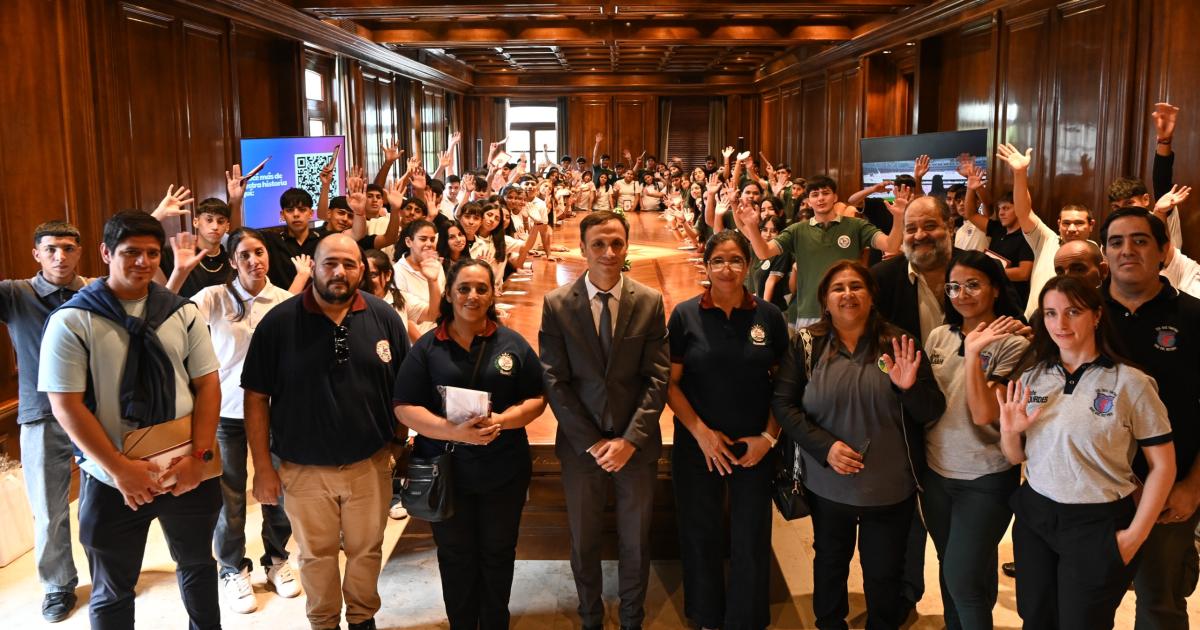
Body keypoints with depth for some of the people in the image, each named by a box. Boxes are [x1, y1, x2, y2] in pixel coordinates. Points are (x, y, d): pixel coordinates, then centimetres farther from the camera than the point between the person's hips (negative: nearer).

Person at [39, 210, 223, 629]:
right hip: (112, 481, -2)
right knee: (113, 590, 16)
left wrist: (199, 456, -11)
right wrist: (121, 470, -17)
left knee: (198, 564, 22)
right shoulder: (71, 322, -9)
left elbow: (207, 384, 0)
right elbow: (66, 406, -12)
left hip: (188, 472, 3)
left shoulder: (183, 314, 0)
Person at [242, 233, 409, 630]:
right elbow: (256, 397, -6)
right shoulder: (278, 322, -9)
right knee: (316, 555, 17)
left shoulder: (384, 318, -5)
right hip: (304, 469, -1)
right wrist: (262, 467, -7)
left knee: (366, 550, 18)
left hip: (370, 463, 1)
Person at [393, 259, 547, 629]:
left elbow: (537, 399, 1)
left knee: (498, 554, 15)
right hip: (446, 471, 0)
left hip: (504, 471, 1)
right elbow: (405, 408, -7)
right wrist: (454, 431, -22)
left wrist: (502, 421, -18)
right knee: (455, 557, 14)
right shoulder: (427, 348, -2)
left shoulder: (513, 344, 0)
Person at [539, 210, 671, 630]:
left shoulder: (649, 303, -4)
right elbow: (555, 381, -7)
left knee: (636, 541, 14)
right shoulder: (556, 304, -6)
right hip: (581, 442, 0)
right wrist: (591, 442, -11)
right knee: (584, 541, 15)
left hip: (636, 443, 0)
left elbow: (657, 378, -5)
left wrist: (630, 439, -13)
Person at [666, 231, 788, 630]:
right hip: (698, 444, 0)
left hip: (756, 447, 1)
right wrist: (701, 433, -12)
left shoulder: (769, 316, -2)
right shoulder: (685, 315, -5)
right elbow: (670, 383, -4)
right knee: (701, 536, 12)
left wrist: (769, 437, -7)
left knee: (751, 540, 8)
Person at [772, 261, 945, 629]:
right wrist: (825, 446, -19)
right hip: (827, 485, 1)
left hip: (890, 488, 0)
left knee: (885, 574, 16)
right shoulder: (807, 344, -6)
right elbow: (782, 403, -8)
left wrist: (910, 387, -27)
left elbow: (933, 412, -5)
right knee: (829, 565, 22)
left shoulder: (898, 345, -6)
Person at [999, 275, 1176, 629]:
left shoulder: (1131, 383, -12)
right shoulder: (1033, 377, 2)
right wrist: (1009, 432, -13)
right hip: (1034, 518, 4)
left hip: (1099, 525, -4)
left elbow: (1163, 465, -6)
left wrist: (1135, 535, -10)